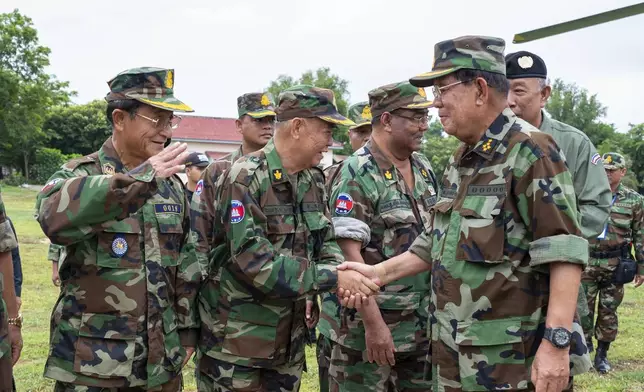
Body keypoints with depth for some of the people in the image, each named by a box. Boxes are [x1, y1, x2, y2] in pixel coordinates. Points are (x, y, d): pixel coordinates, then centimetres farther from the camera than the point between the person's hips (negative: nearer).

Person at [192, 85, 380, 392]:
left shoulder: (314, 180, 7)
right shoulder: (244, 179, -18)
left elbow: (325, 243, 10)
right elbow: (253, 260, -26)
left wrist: (343, 276, -13)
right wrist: (333, 278, -25)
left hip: (290, 339, 7)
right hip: (236, 343, -7)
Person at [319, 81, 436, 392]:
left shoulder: (424, 169, 9)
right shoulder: (357, 175, -14)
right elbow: (348, 253, -19)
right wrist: (373, 323, -22)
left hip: (420, 324, 7)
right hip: (367, 324, -7)